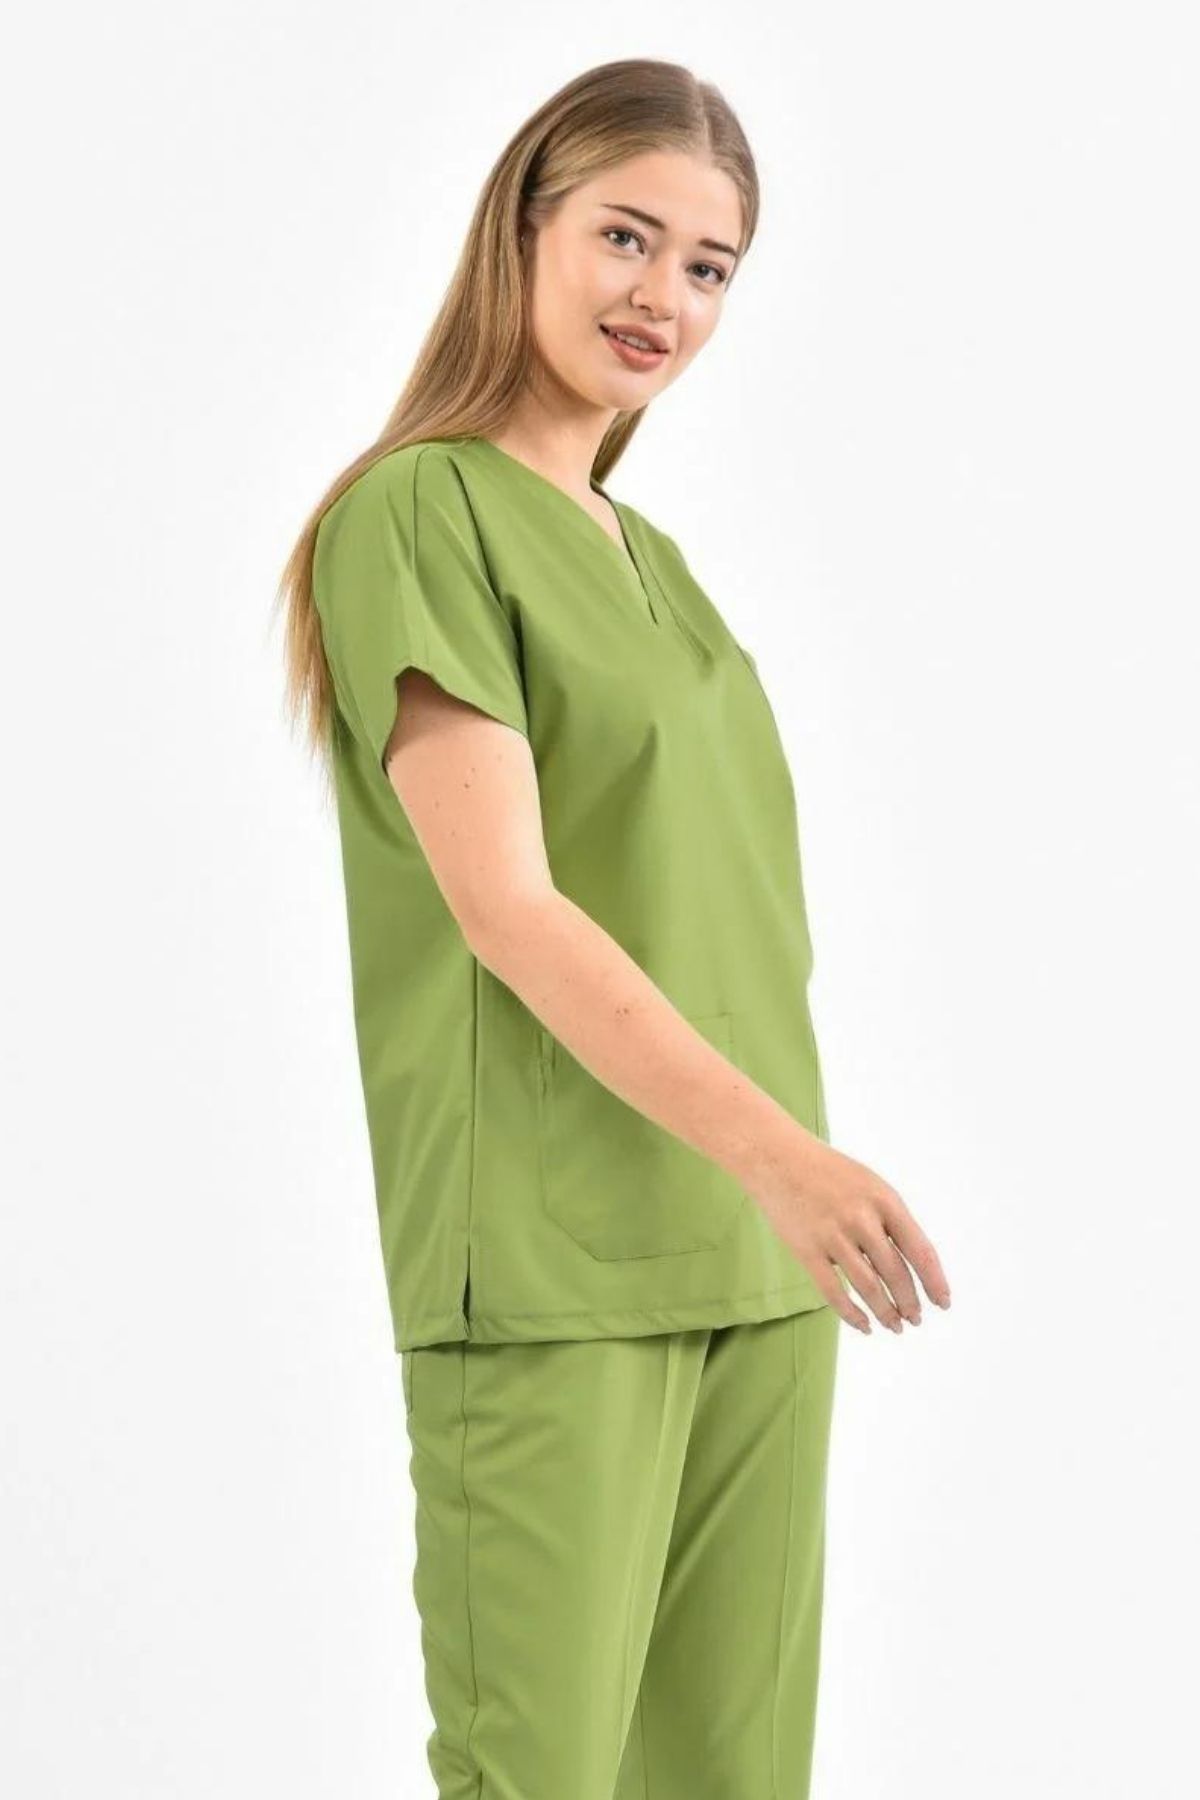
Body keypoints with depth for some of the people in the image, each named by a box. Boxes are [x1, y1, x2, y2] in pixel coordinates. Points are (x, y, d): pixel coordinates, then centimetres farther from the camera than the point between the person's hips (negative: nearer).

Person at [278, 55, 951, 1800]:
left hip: (755, 1261, 7)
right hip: (548, 1269, -7)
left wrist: (790, 1187, 11)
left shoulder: (655, 559, 18)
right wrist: (777, 1150, -21)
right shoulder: (416, 511, -6)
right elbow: (503, 905, -14)